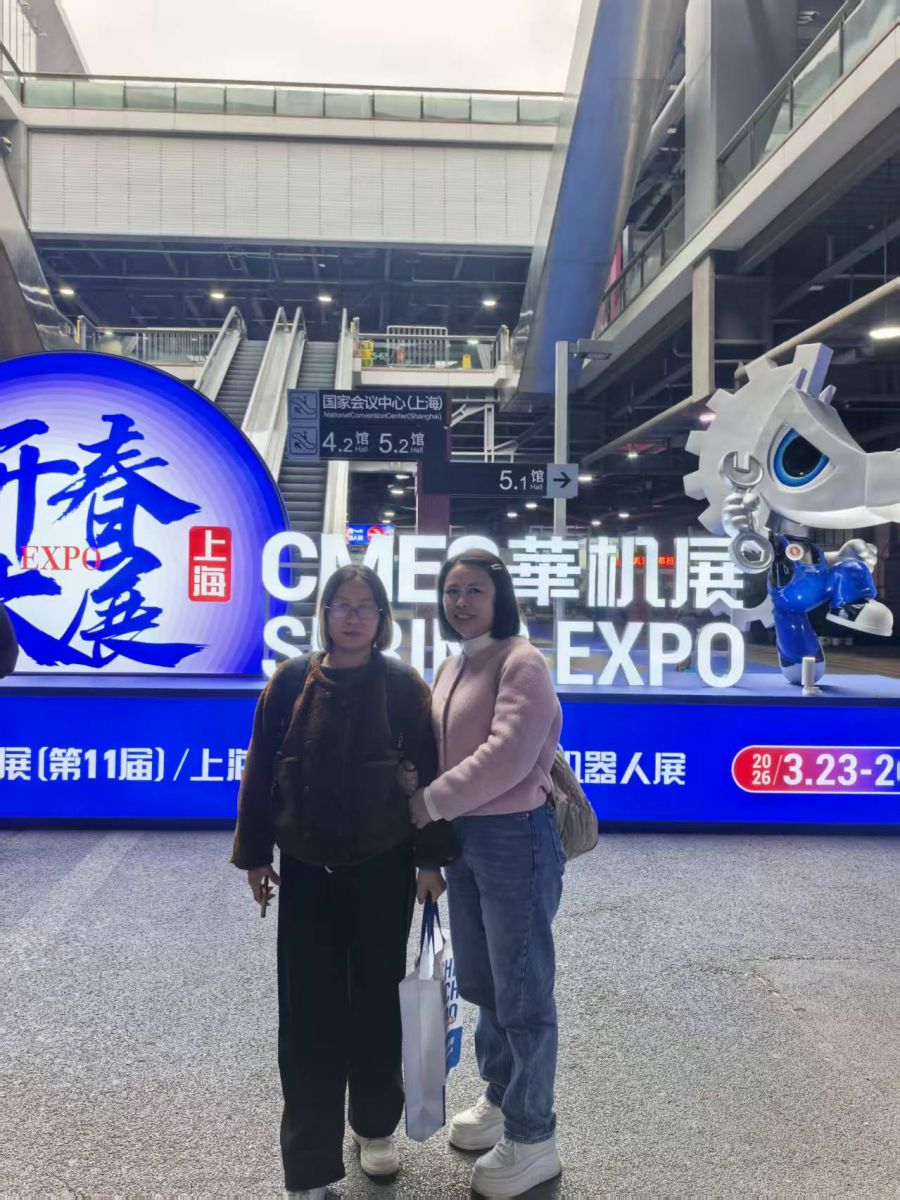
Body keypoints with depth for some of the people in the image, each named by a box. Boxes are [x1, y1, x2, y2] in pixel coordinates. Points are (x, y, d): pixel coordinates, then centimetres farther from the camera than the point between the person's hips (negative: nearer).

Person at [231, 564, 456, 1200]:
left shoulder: (403, 684, -5)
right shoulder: (293, 680, -2)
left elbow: (430, 773, -4)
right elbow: (261, 770, 2)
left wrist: (431, 859, -6)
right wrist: (255, 855, 3)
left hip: (384, 868, 0)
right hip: (307, 869, 1)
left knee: (378, 999, 13)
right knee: (308, 1012, 5)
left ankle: (376, 1126, 37)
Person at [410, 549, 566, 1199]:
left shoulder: (522, 663, -16)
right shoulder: (453, 666, 10)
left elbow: (506, 758, -26)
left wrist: (428, 804, -20)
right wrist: (429, 806, -3)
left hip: (515, 840, -8)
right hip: (462, 839, 9)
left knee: (523, 992, 6)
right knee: (482, 982, 22)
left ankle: (533, 1139, 24)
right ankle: (501, 1099, 44)